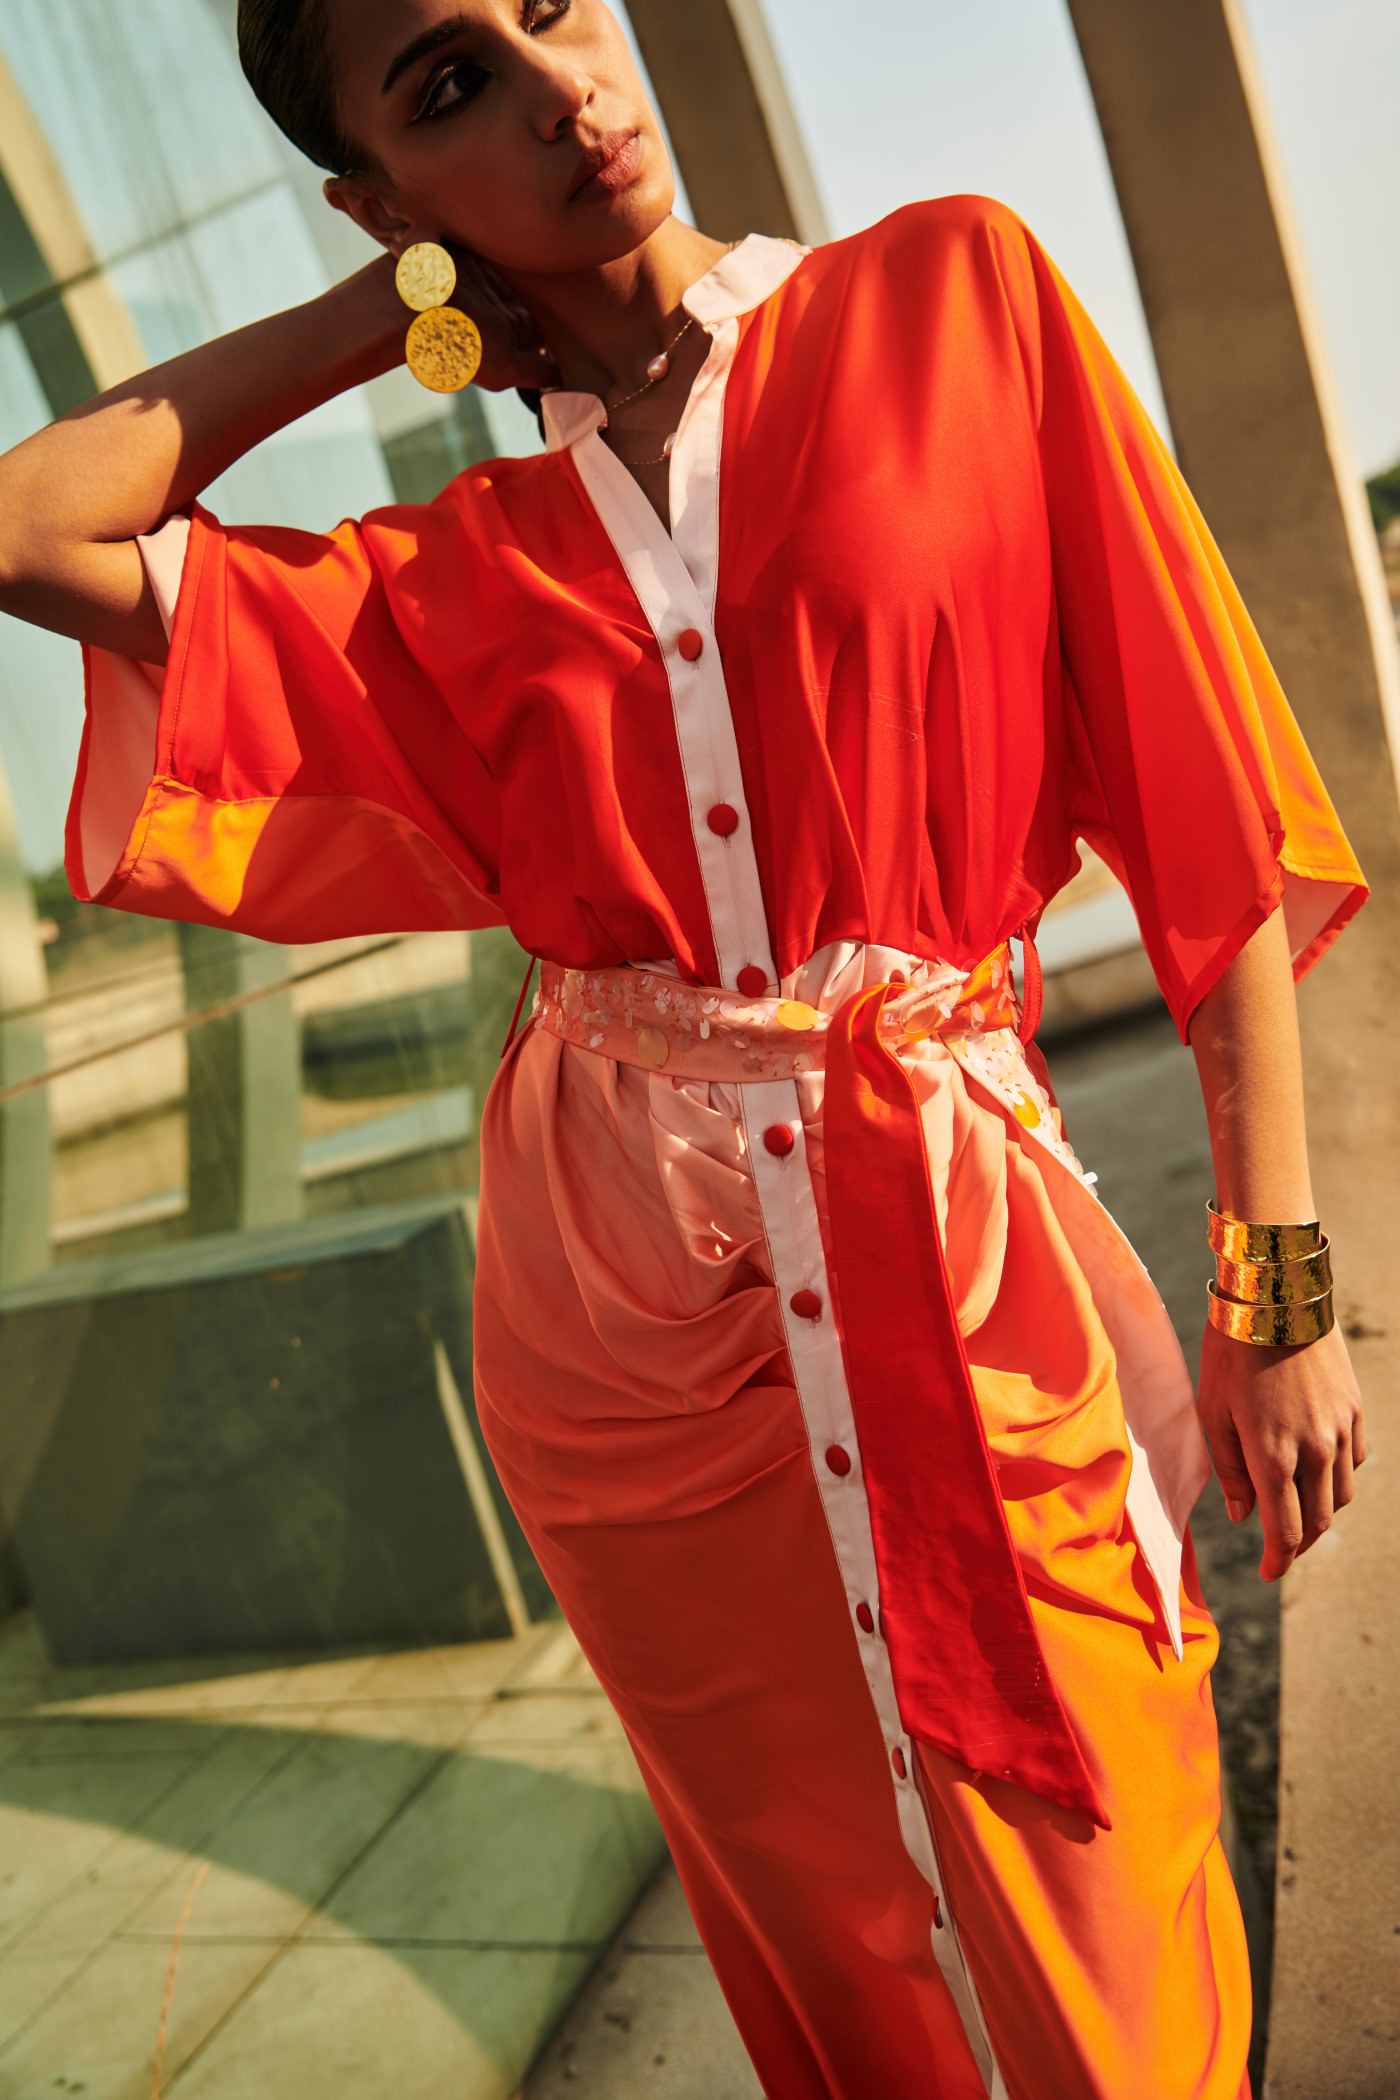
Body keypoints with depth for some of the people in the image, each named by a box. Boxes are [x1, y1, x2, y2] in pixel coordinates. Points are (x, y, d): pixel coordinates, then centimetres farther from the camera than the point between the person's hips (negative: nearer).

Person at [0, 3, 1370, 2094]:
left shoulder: (957, 293, 0)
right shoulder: (451, 578, 6)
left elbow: (1203, 794, -3)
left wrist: (1280, 1282, -6)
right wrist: (376, 315, 6)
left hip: (967, 1279, -1)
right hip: (624, 1318, 2)